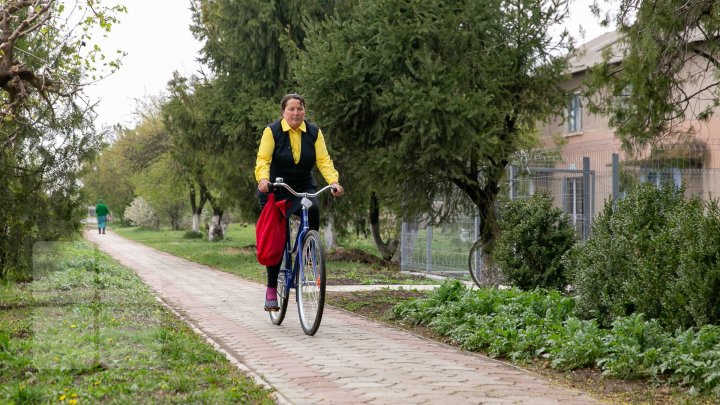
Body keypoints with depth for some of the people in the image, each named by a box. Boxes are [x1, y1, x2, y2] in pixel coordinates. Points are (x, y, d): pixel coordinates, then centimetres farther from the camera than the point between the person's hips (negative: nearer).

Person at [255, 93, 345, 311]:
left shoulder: (313, 132, -2)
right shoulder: (272, 131, -10)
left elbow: (323, 160, -10)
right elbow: (263, 159, -20)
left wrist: (334, 181, -28)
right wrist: (263, 179, -40)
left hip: (304, 189, 2)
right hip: (275, 191, -2)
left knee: (313, 209, -33)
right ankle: (271, 289, 10)